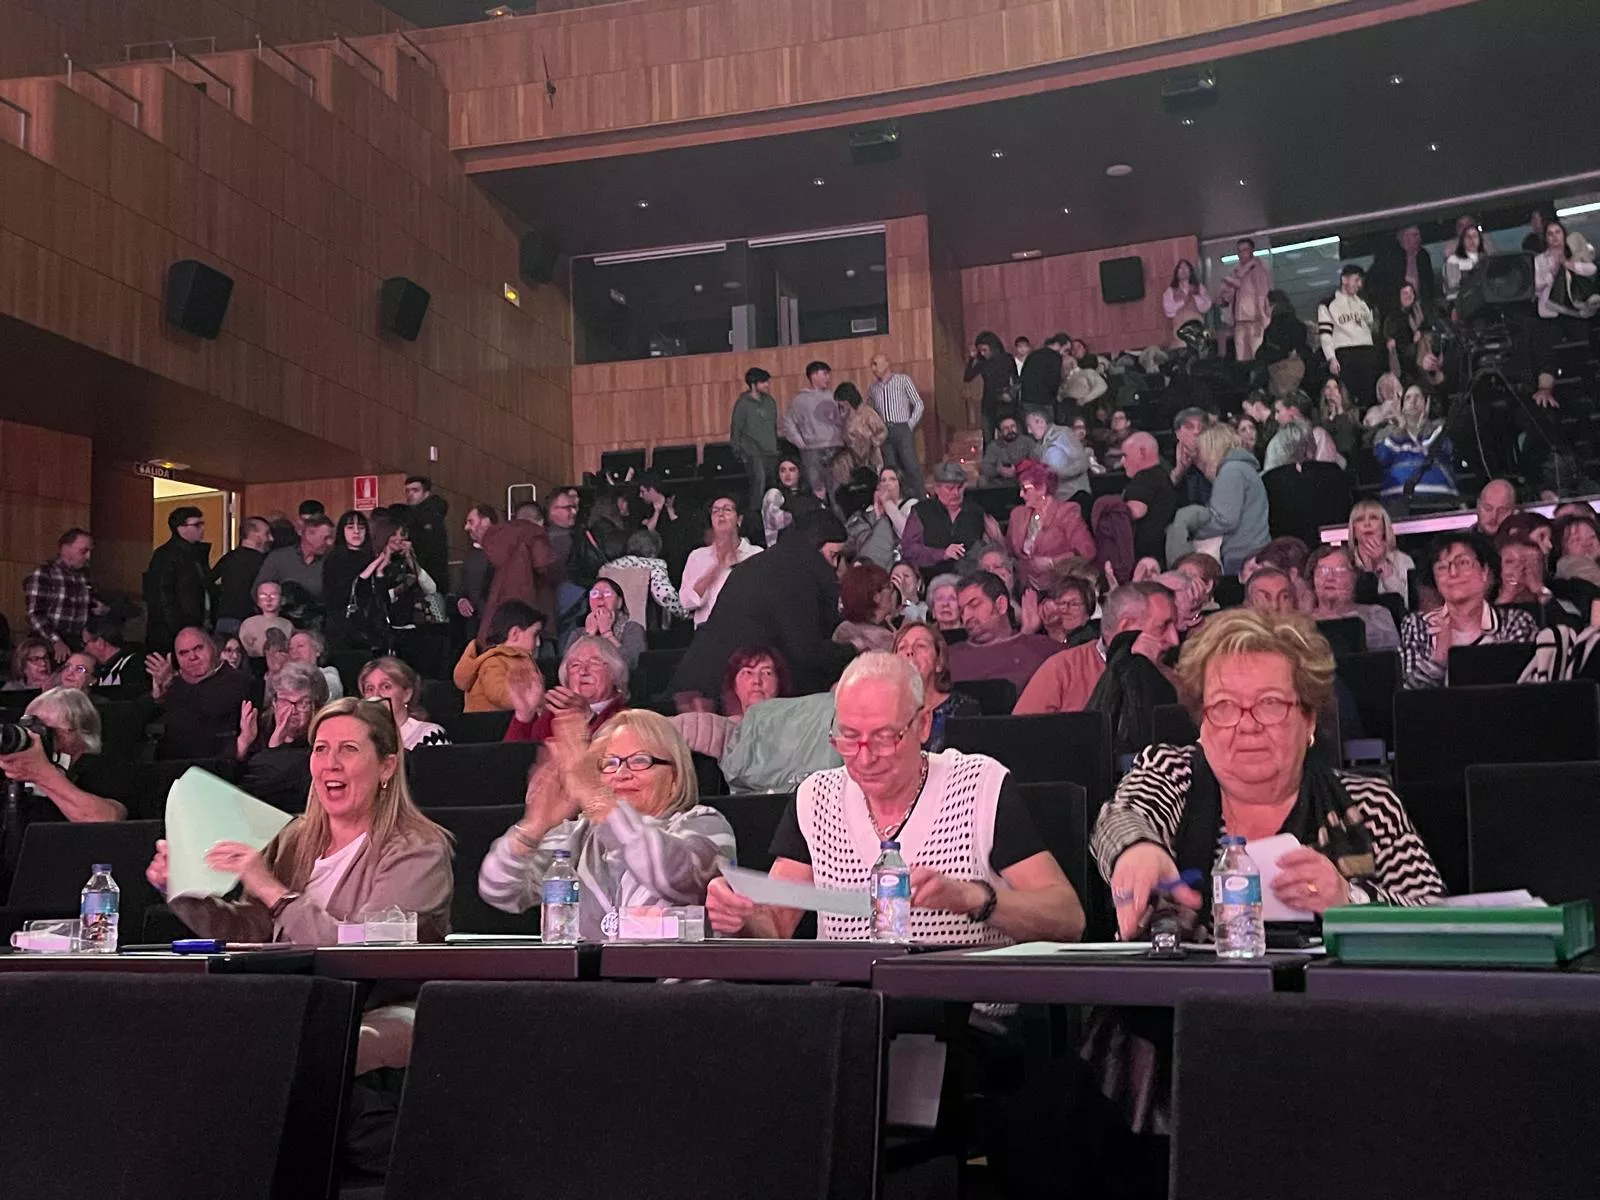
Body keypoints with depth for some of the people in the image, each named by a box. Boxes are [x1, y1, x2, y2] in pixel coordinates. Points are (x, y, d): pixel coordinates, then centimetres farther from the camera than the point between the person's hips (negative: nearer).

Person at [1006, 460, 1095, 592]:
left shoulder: (1067, 512, -2)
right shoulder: (1018, 514, 16)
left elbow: (1087, 553, -11)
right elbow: (1009, 552, 25)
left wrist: (1051, 562, -14)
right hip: (1028, 589, 5)